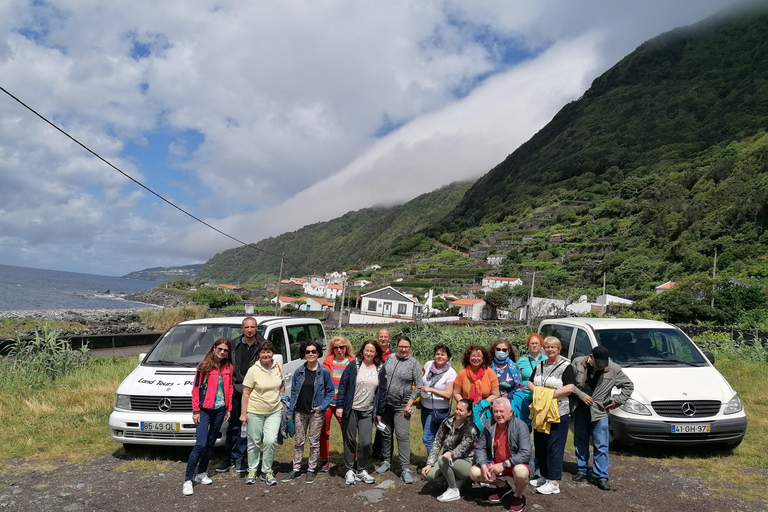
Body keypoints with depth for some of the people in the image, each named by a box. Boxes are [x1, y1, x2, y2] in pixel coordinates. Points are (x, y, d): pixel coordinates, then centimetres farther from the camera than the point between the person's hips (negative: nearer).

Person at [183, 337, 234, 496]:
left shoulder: (228, 368, 6)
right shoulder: (204, 366, -7)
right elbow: (196, 389, -7)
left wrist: (228, 408, 9)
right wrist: (195, 410, -10)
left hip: (220, 410, 5)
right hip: (205, 410, -5)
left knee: (210, 443, 13)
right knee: (201, 444, -11)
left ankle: (201, 473, 26)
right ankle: (188, 480, -1)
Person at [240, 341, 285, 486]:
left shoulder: (278, 368, 1)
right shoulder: (253, 370, -11)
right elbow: (245, 393, -8)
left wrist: (282, 399, 6)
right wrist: (243, 413, -9)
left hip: (274, 411, 2)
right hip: (255, 412, -2)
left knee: (271, 441, -7)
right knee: (254, 442, 9)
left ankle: (267, 471, 11)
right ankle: (252, 470, 28)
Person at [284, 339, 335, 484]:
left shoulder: (324, 372, -5)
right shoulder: (299, 372, 1)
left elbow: (330, 392, 1)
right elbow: (293, 392, 6)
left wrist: (322, 406, -11)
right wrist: (290, 412, 3)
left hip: (316, 413, -2)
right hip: (300, 412, 2)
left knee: (314, 442, 7)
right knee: (298, 441, 10)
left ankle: (311, 469, 21)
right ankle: (296, 469, 24)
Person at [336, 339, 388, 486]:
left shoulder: (380, 369, 2)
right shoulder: (353, 365, -5)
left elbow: (382, 391, 7)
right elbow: (342, 386, -4)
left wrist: (379, 412, 8)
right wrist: (339, 406, -8)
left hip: (368, 412, 2)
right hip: (350, 410, -2)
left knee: (366, 442, -3)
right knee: (349, 441, 7)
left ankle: (362, 471, 18)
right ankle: (349, 471, 23)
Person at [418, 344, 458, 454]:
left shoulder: (451, 373, -12)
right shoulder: (428, 365, -1)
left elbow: (448, 394, -16)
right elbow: (421, 378, 20)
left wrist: (431, 389, -22)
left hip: (439, 410, -6)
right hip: (425, 407, 6)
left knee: (427, 438, -9)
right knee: (429, 436, 15)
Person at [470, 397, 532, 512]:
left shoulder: (520, 426, -20)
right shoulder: (488, 425, -8)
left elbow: (525, 453, -27)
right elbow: (480, 448, -3)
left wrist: (504, 465, -32)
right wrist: (483, 466, -21)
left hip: (515, 464, -4)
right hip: (494, 463, 5)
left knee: (521, 472, -37)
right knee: (474, 473, -13)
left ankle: (518, 496, 1)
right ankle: (503, 486, 16)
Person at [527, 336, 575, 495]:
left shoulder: (565, 366, -6)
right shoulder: (540, 366, 14)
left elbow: (570, 387, -16)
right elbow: (530, 382, 15)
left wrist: (551, 394, -19)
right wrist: (536, 390, -6)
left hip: (558, 413, -7)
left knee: (555, 447, -6)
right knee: (540, 445, 12)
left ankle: (554, 482, -1)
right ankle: (545, 476, 25)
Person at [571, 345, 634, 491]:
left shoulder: (614, 369, -7)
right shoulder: (577, 363, -8)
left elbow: (629, 385, 5)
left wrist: (618, 400, -2)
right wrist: (581, 395, -12)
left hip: (599, 412, -1)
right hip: (581, 409, 2)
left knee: (601, 446, -2)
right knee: (580, 442, 13)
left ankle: (601, 476, 8)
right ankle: (582, 470, 27)